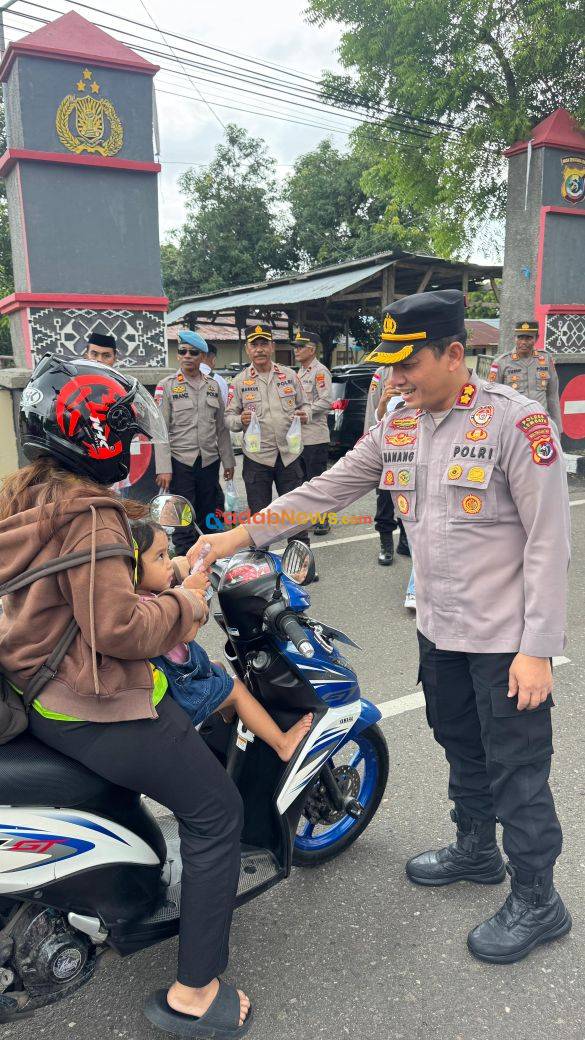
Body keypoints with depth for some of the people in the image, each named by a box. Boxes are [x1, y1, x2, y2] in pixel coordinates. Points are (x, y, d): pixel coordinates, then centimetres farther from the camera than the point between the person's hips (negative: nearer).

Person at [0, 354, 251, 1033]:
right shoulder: (89, 514, -22)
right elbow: (117, 626, -27)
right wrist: (184, 606, -11)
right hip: (98, 711, -10)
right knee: (216, 812, 2)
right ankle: (195, 991, 11)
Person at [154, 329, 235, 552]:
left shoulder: (213, 386, 11)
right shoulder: (167, 386, -2)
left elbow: (221, 427, 15)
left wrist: (228, 461, 11)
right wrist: (163, 468, -14)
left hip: (210, 461, 4)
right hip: (180, 461, -4)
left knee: (208, 519, 13)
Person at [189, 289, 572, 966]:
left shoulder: (516, 422, -18)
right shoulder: (397, 427, 1)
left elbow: (548, 541, -18)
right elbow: (326, 490, 3)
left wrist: (538, 648, -19)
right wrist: (238, 537, -3)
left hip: (506, 637, -6)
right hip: (440, 628, 7)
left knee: (516, 769, 7)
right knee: (460, 748, 23)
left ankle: (537, 900, 29)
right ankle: (476, 850, 47)